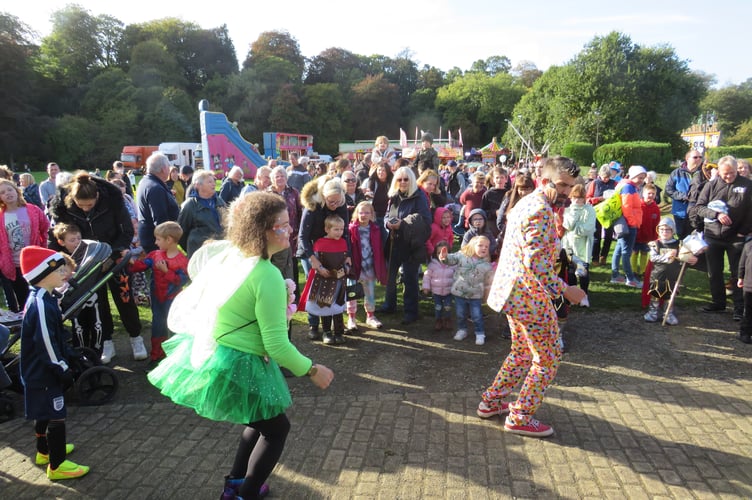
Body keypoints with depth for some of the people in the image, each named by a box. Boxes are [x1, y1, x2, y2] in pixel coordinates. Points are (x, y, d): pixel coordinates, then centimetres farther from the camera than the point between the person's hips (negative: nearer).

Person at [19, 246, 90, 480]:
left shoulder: (42, 299, 5)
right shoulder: (41, 305, -27)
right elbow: (46, 345, -26)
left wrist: (67, 356, 16)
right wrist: (64, 371, -17)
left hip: (41, 371, 10)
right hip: (44, 374, -10)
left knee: (44, 413, 24)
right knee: (56, 417, 0)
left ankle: (45, 451, 42)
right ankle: (56, 465, 12)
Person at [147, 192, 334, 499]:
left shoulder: (228, 253, -2)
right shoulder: (268, 276, -26)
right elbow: (276, 345, -24)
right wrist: (312, 371, -10)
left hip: (213, 351, 8)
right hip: (239, 365, -8)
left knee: (262, 422, 26)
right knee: (276, 428, 13)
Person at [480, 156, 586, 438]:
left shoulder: (527, 202, 14)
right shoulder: (541, 210, -20)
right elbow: (536, 262, -27)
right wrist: (565, 290, -22)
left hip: (513, 292, 10)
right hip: (529, 295, -10)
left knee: (522, 352, 23)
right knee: (549, 358, 4)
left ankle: (491, 402, 31)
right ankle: (520, 418, 13)